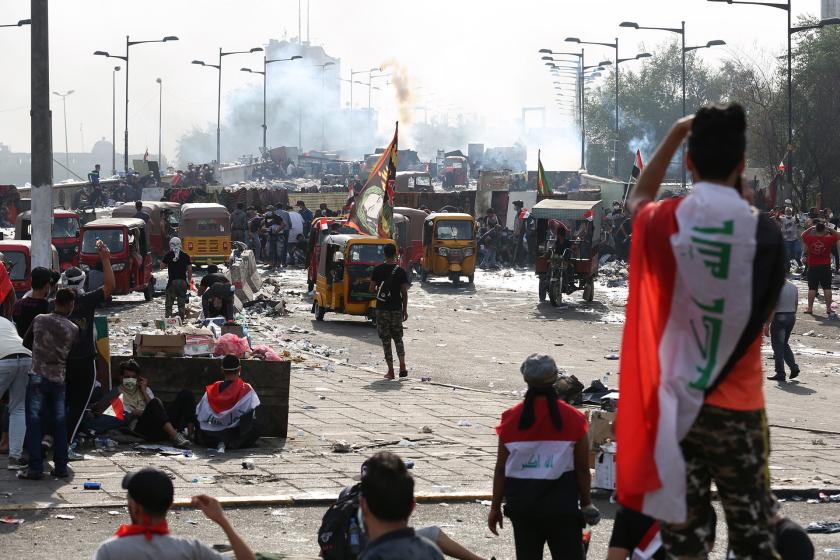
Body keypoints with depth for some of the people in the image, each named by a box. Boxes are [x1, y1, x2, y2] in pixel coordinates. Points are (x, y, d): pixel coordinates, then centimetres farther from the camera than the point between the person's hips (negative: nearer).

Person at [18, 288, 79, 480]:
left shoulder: (39, 320, -1)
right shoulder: (73, 329, -2)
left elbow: (26, 343, 12)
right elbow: (72, 355, 7)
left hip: (37, 376, -1)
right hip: (59, 378, 1)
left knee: (34, 423, 0)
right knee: (60, 424, 10)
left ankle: (35, 468, -6)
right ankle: (60, 467, 10)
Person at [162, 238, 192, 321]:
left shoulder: (168, 255, -2)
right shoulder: (185, 255, 4)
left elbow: (161, 266, 3)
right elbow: (190, 269, 4)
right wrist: (189, 281, 13)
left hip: (172, 282, -2)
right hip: (183, 282, 2)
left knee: (169, 302, 5)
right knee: (182, 303, 9)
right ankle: (182, 319, 9)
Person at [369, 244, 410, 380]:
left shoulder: (377, 270, -3)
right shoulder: (401, 271, -4)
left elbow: (372, 289, -1)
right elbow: (404, 293, -3)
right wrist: (405, 310, 5)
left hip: (381, 309, 0)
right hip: (396, 309, 0)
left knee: (385, 339, 4)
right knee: (398, 338, 14)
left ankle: (390, 371, 1)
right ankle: (402, 367, -1)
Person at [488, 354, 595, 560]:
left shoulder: (511, 419, -2)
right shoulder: (573, 419, -5)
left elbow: (501, 469, 2)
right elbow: (582, 470, -2)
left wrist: (495, 507, 11)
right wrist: (586, 503, 12)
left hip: (522, 504, 2)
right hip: (561, 503, -2)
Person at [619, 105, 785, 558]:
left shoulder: (665, 222, -5)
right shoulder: (762, 231, -12)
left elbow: (637, 199, 20)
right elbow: (765, 308, 5)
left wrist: (676, 134, 21)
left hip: (674, 401, 2)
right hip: (736, 406, -2)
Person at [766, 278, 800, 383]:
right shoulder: (793, 287, 7)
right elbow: (796, 304, 13)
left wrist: (767, 324, -15)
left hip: (779, 317, -7)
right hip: (791, 317, 7)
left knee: (778, 346, 2)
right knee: (785, 344, 21)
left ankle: (780, 373, 3)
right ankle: (794, 367, 10)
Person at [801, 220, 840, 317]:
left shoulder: (810, 239, -8)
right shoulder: (828, 239, -10)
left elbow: (803, 234, 13)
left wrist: (811, 228, 14)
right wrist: (829, 230, 7)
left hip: (812, 267, 1)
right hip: (825, 267, -1)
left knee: (812, 288, 6)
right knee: (827, 288, 3)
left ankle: (810, 308, 9)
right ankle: (828, 309, 2)